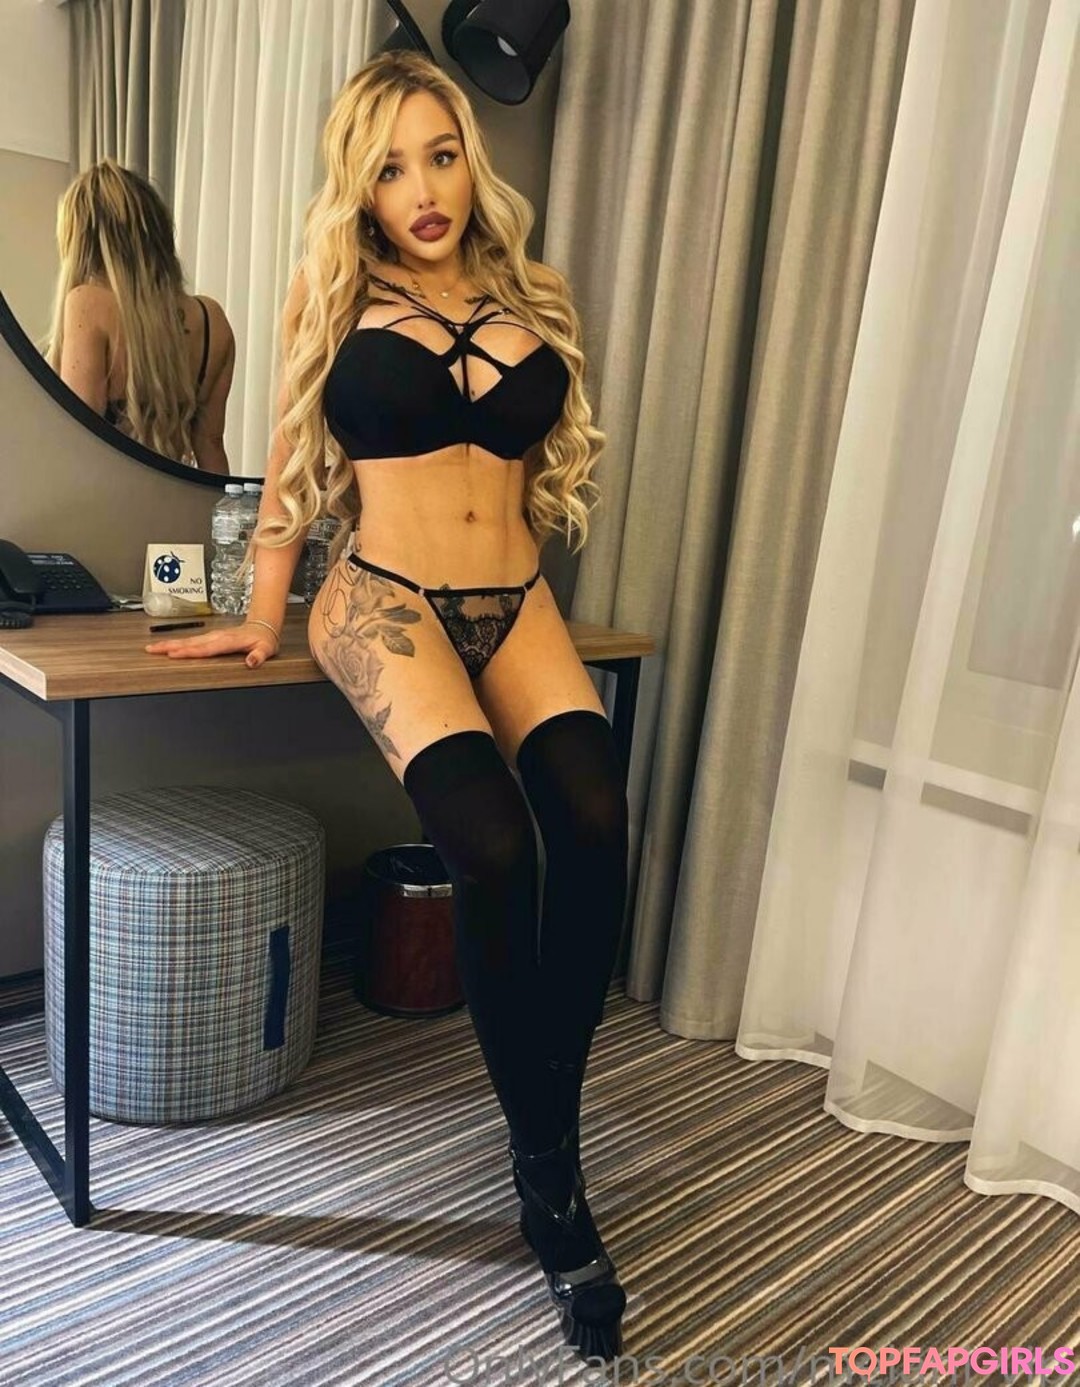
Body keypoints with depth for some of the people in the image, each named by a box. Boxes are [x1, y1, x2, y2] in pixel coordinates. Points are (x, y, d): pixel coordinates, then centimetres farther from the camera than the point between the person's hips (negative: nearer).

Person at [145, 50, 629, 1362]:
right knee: (494, 847, -28)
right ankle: (546, 1169, -8)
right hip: (386, 601, -3)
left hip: (515, 604, 3)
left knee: (596, 823, -26)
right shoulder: (334, 292, 9)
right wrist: (260, 616, 13)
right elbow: (292, 465, 12)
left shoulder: (531, 299, 16)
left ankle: (553, 1160, -9)